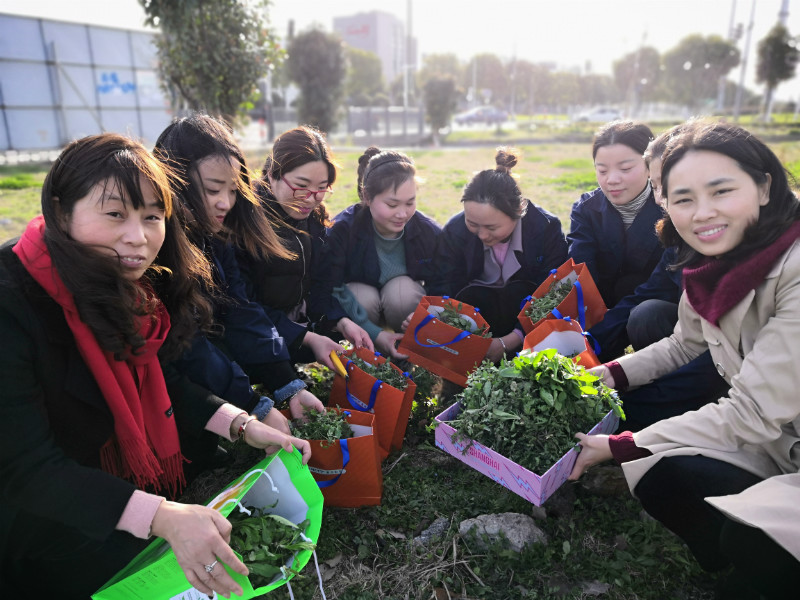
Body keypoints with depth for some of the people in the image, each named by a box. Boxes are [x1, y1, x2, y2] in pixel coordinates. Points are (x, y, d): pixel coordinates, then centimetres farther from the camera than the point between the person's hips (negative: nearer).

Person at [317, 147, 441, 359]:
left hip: (404, 296, 2)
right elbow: (328, 292, -30)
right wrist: (374, 334, -38)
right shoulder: (341, 229, -27)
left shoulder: (429, 232, -19)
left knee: (402, 289, -32)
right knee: (365, 297, -35)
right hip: (358, 302, -1)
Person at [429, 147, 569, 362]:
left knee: (518, 292, -33)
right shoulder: (455, 230, -15)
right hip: (479, 303, 1)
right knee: (470, 297, -31)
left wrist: (508, 342, -33)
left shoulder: (547, 228, -21)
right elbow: (443, 290, -16)